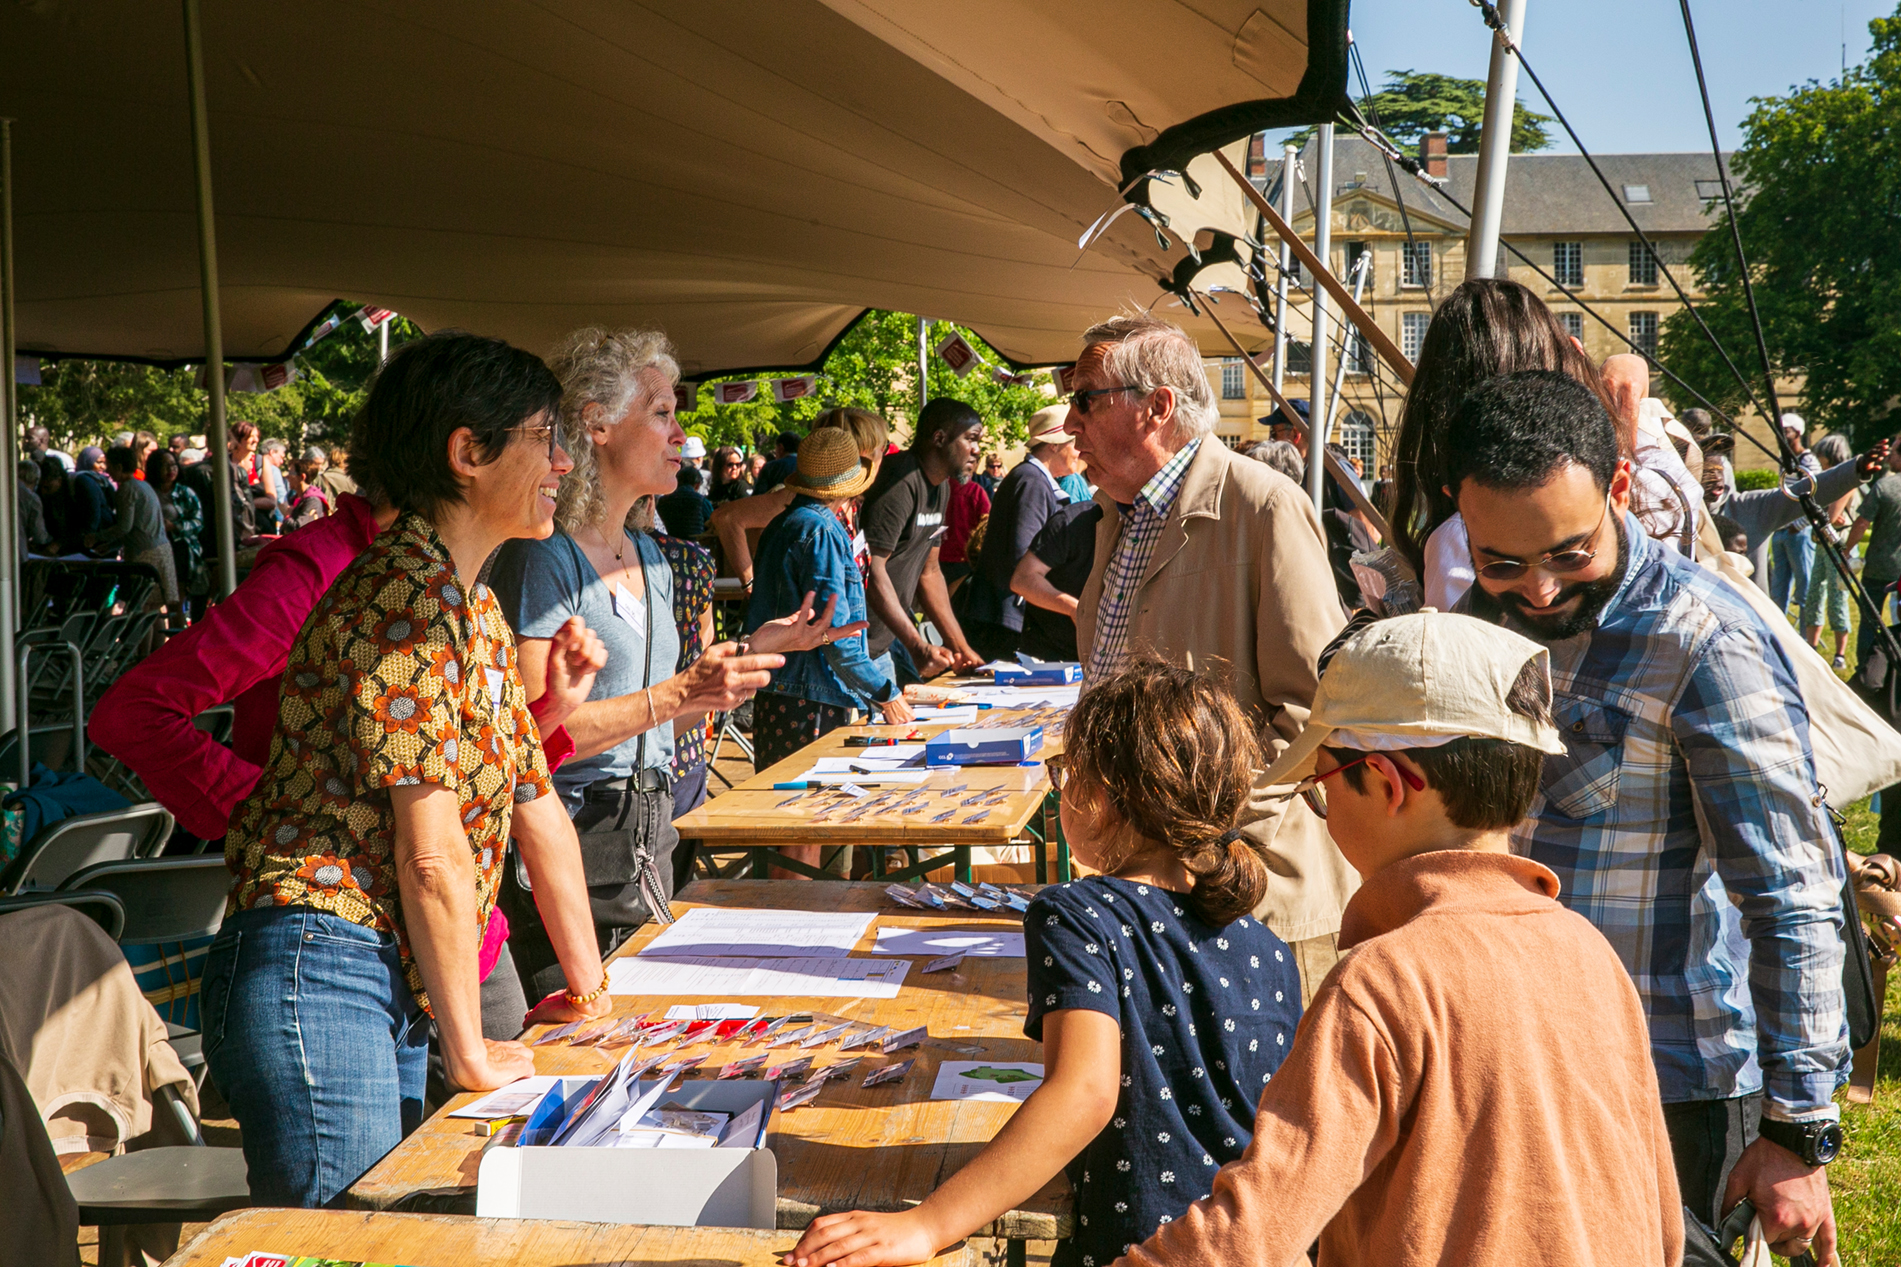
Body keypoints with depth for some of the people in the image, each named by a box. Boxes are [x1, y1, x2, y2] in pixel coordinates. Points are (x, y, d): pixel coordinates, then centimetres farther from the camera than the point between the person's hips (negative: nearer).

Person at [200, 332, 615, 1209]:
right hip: (317, 972, -10)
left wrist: (586, 980, 27)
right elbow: (433, 855, -18)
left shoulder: (475, 605, 17)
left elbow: (536, 807, 22)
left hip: (394, 992, 10)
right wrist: (469, 1051, -11)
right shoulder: (412, 594, -15)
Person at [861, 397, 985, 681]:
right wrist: (917, 646, -30)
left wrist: (961, 647, 11)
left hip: (897, 625, 10)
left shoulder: (940, 486, 12)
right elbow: (872, 569, -27)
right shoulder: (901, 482, -20)